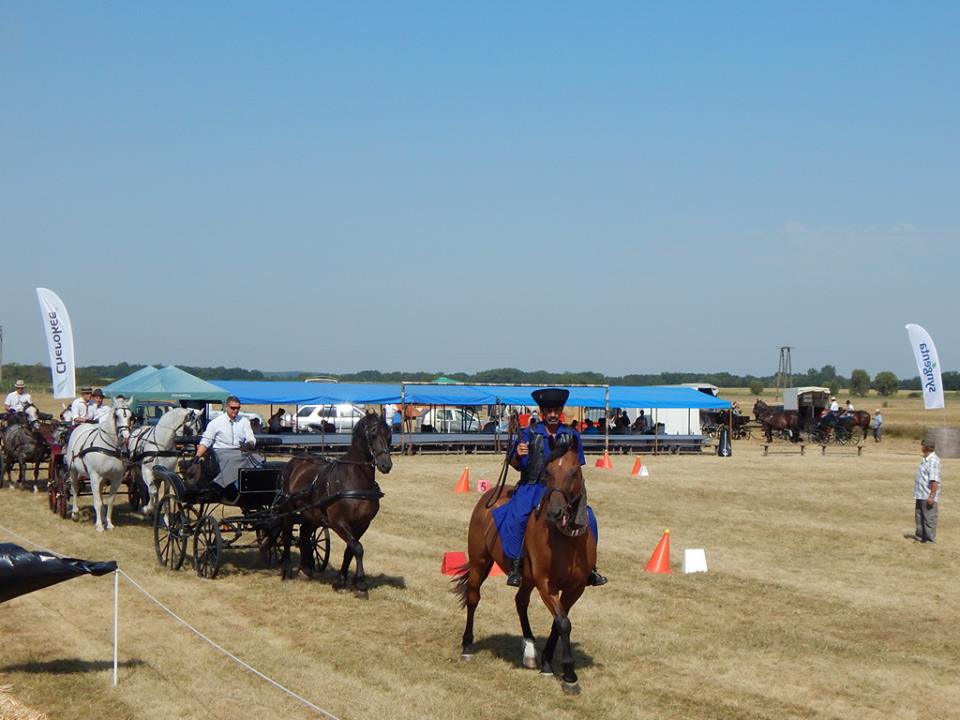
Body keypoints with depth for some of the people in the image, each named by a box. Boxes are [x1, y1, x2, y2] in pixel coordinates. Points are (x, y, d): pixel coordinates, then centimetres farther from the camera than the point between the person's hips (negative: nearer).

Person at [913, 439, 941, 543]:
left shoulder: (933, 461, -19)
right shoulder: (925, 460, 13)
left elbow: (935, 481, -24)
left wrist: (931, 496, -26)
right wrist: (916, 495, 23)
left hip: (928, 497, -10)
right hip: (921, 496, 10)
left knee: (929, 518, -2)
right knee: (919, 516, 18)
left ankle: (930, 539, 5)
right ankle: (920, 536, 28)